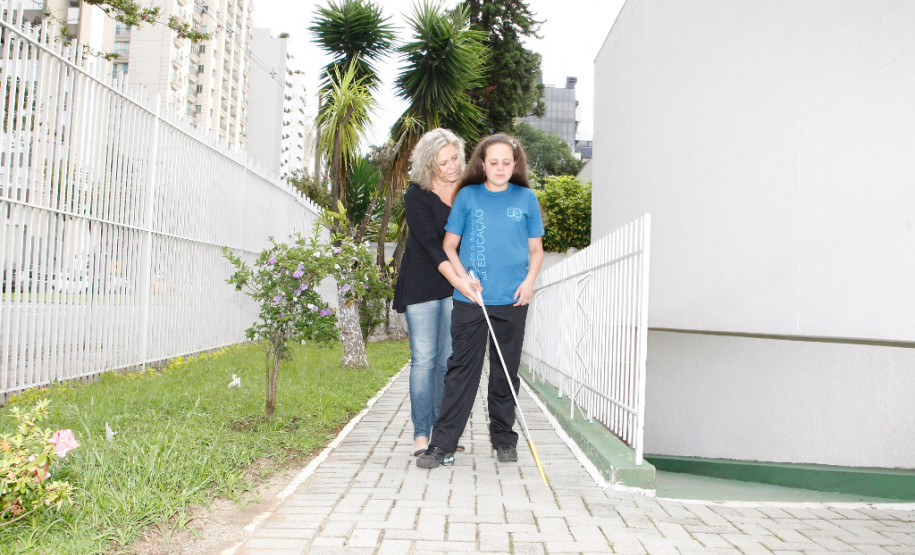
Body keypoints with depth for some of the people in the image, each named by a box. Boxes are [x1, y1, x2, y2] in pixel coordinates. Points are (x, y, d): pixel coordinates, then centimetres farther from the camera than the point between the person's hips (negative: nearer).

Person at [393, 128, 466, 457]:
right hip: (422, 284, -3)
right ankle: (421, 433, 5)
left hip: (459, 285, 3)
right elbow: (430, 243, -18)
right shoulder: (416, 195, -9)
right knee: (423, 359, -4)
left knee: (450, 360, 4)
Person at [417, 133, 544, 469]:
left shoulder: (526, 198, 8)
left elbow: (536, 250, 12)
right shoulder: (467, 196, 6)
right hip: (470, 300, -1)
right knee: (461, 371, 0)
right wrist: (463, 278, -8)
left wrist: (529, 281, -5)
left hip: (512, 301, 1)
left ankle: (504, 439, 25)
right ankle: (442, 444, 6)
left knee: (505, 373, 10)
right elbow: (449, 245, 8)